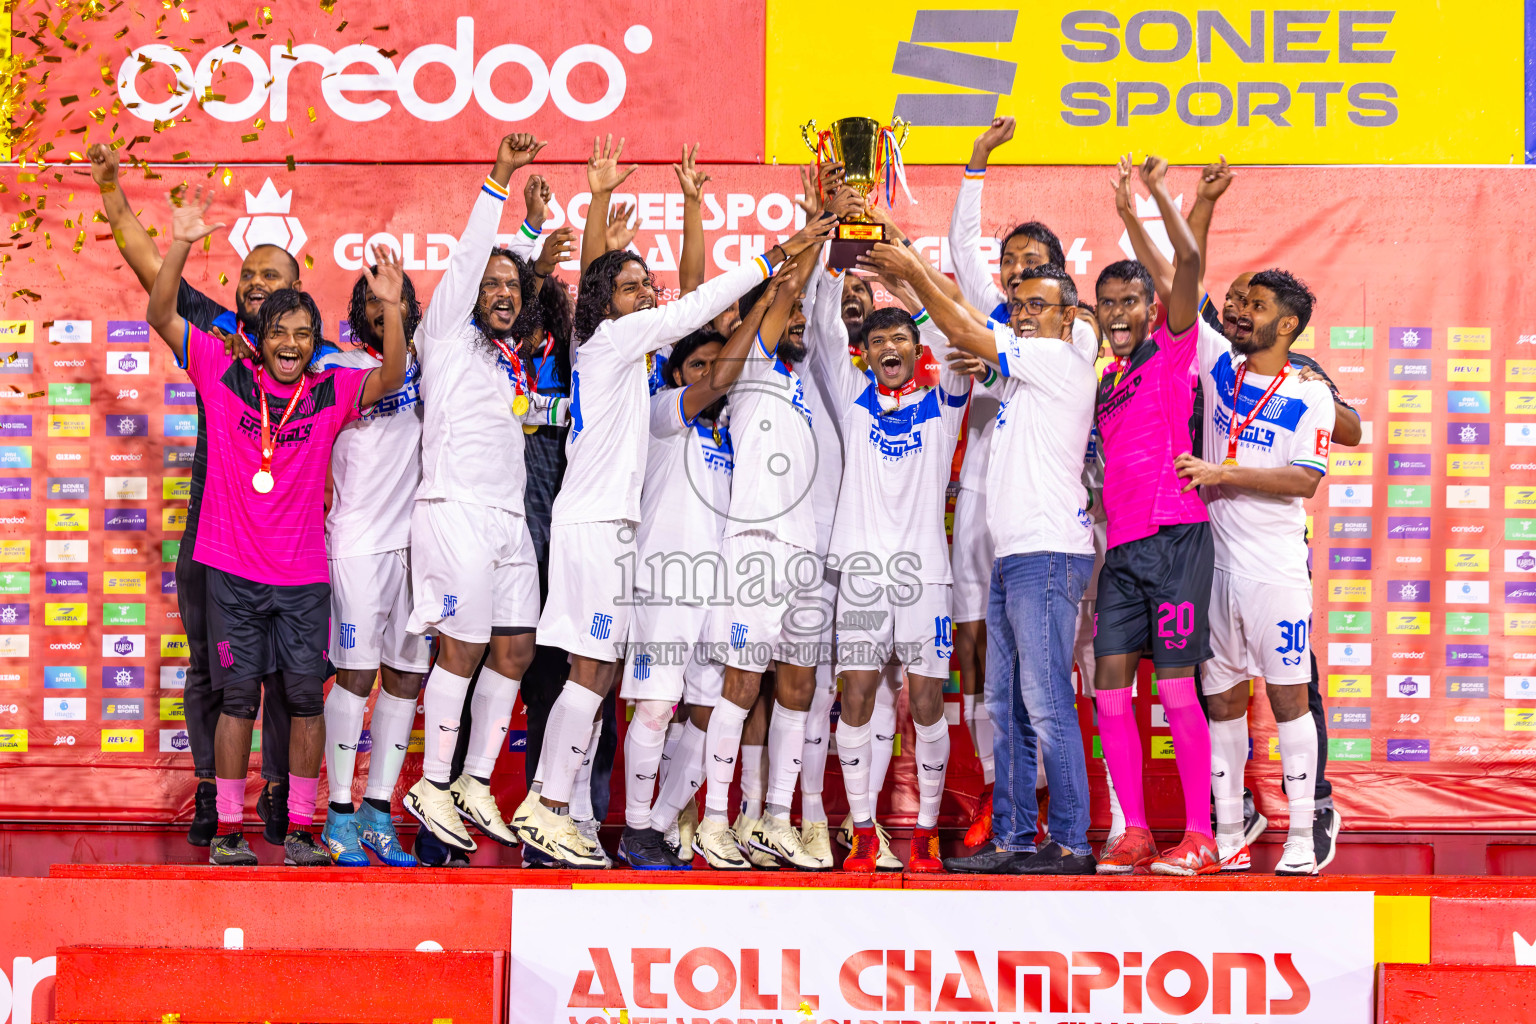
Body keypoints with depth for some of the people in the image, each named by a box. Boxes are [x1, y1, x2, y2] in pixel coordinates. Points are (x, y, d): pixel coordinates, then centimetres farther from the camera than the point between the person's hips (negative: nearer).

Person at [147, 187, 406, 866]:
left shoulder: (332, 391, 4)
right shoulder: (223, 374, 2)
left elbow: (391, 378, -11)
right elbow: (161, 315, -1)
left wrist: (391, 307, -25)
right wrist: (180, 246, -14)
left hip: (304, 575, 1)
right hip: (233, 568, -1)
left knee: (306, 695, 1)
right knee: (238, 695, 3)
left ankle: (300, 829, 8)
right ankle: (228, 830, 9)